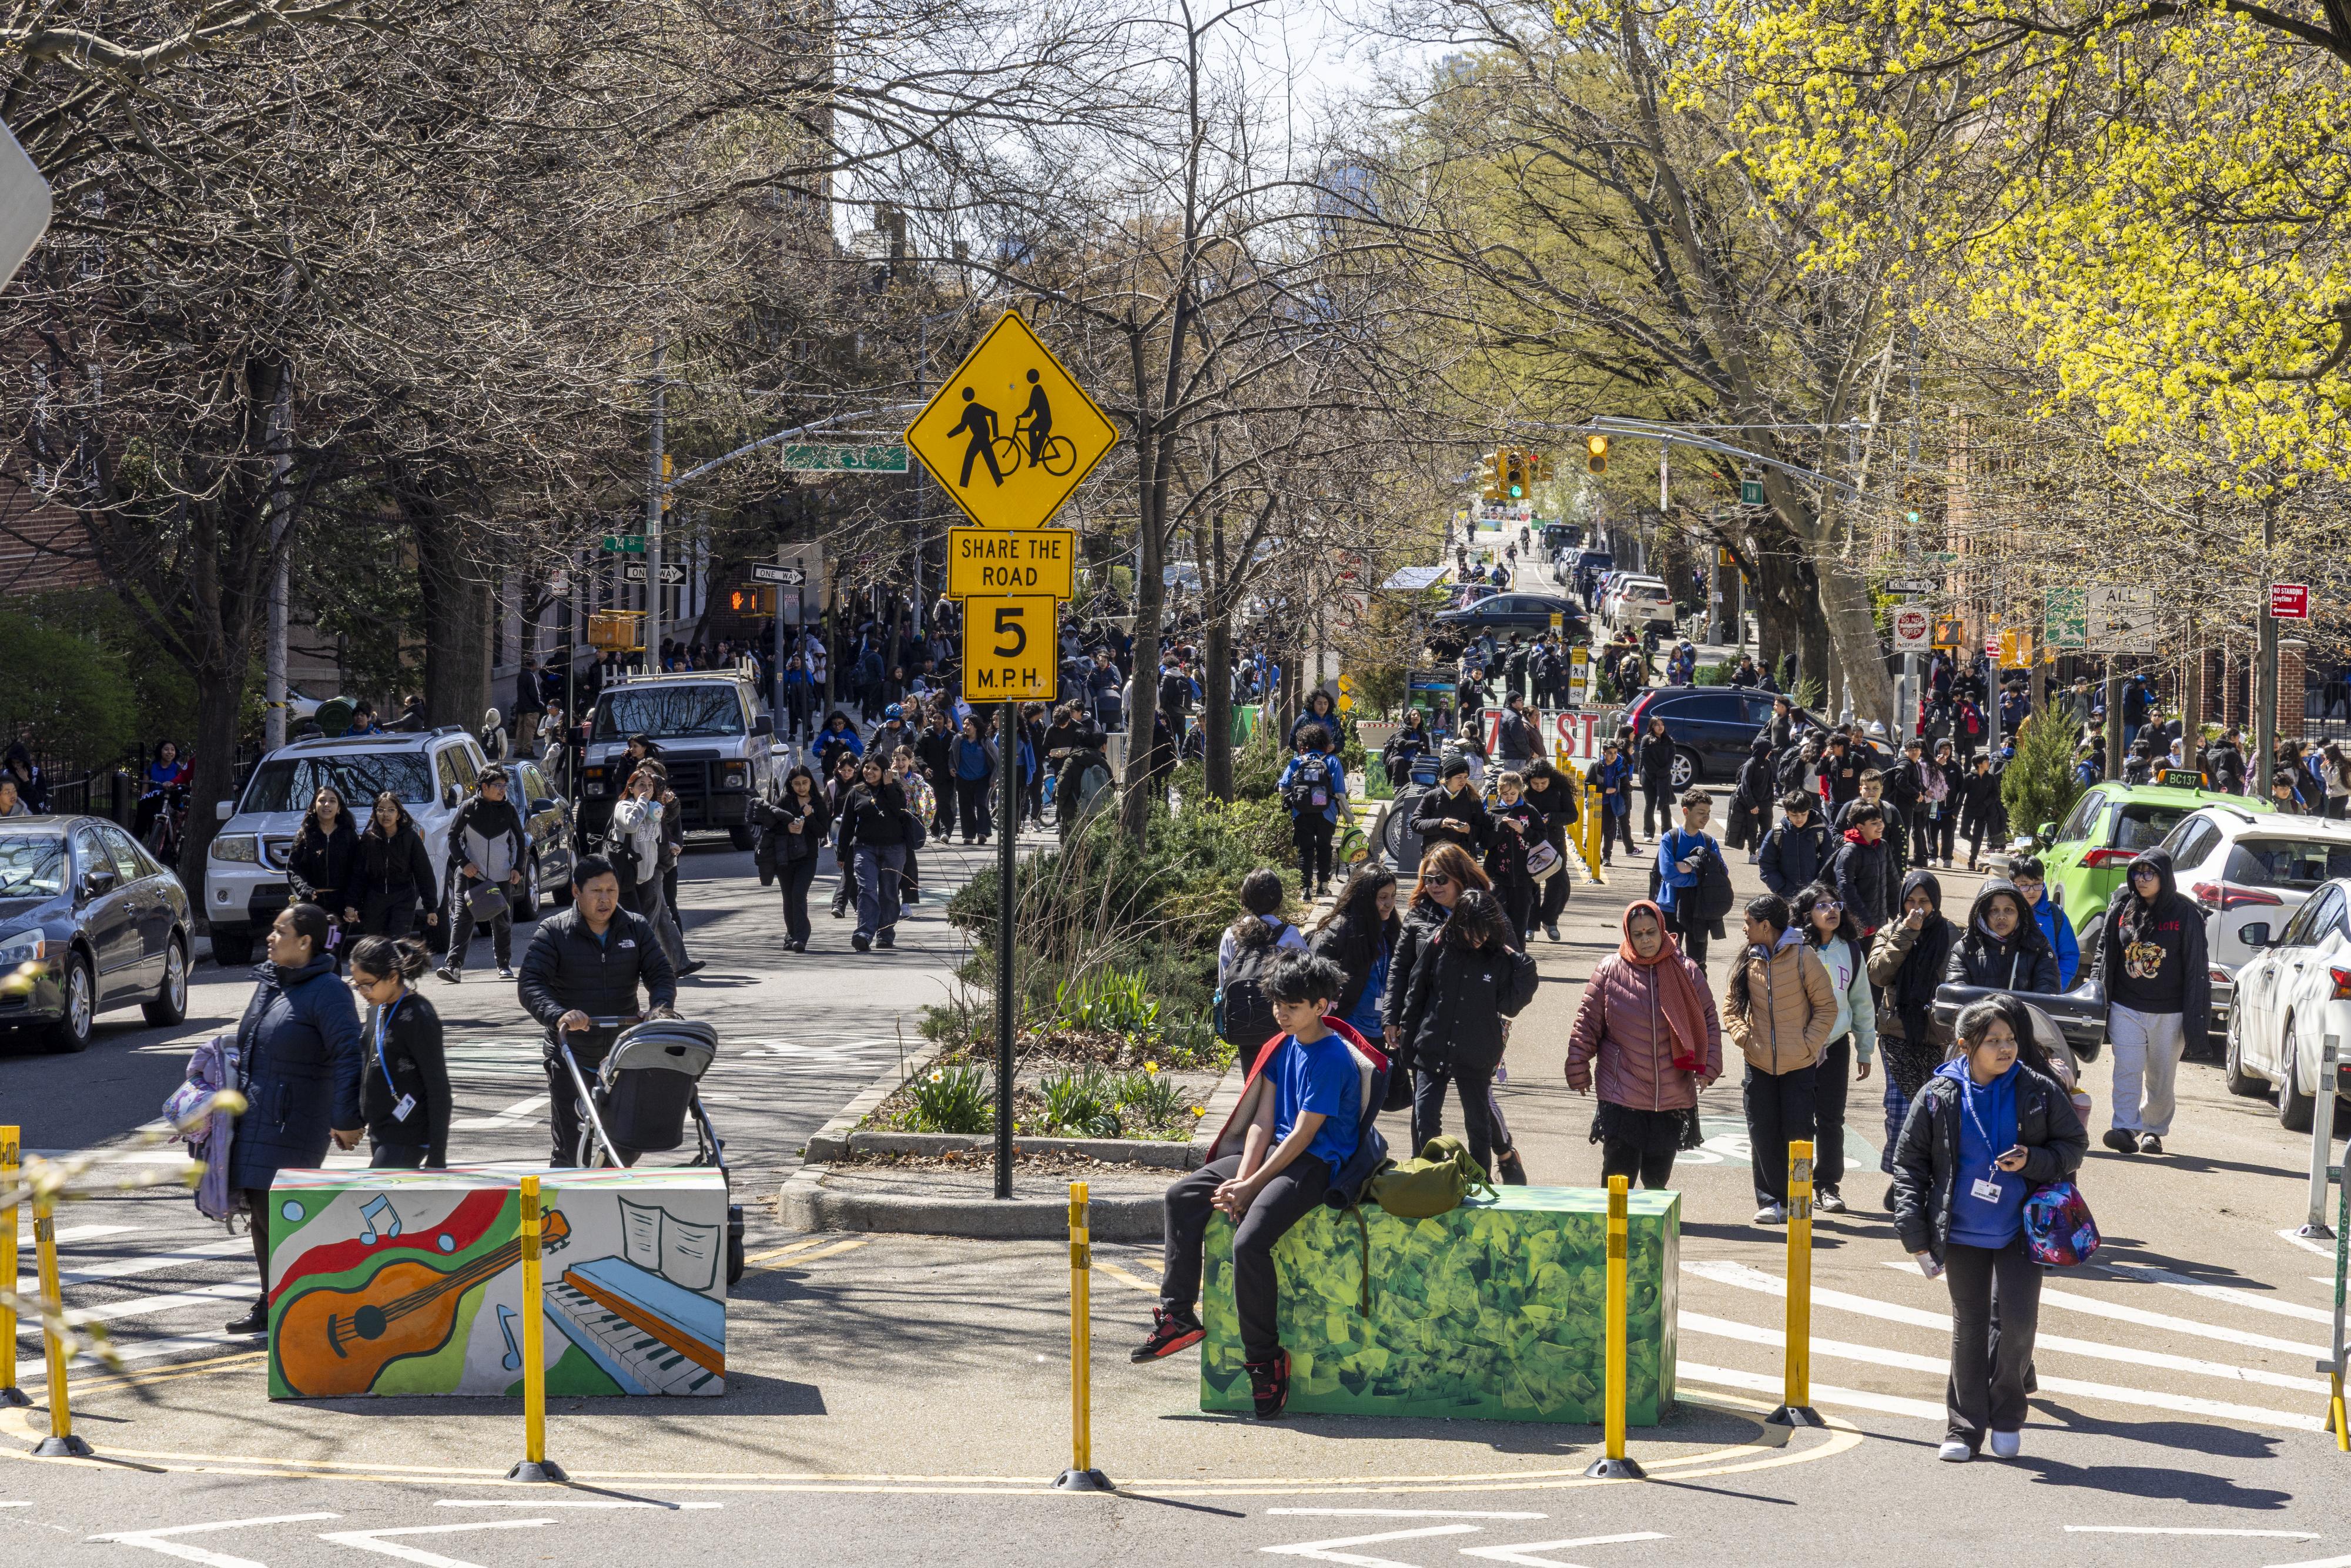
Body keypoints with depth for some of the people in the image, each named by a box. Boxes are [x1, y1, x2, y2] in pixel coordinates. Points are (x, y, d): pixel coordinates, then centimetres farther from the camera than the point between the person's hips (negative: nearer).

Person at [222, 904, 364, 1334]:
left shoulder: (326, 992, -14)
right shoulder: (268, 983, 13)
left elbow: (349, 1056, -18)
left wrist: (347, 1119, -21)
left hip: (295, 1122, -9)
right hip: (255, 1117, 9)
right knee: (260, 1210, 11)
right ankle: (271, 1305, 21)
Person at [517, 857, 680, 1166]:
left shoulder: (636, 928, 6)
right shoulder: (553, 932, -4)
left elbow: (662, 973, 1)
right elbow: (530, 985, -13)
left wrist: (660, 1008, -22)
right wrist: (558, 1016, -33)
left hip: (625, 1054, 3)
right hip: (571, 1058, -3)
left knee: (630, 1144, 6)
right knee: (568, 1146, -5)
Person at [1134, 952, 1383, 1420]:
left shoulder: (1332, 1059, -17)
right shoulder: (1284, 1047, 10)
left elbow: (1302, 1136, -19)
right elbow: (1263, 1121, 6)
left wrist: (1250, 1187, -18)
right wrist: (1242, 1177, -8)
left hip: (1317, 1166, -10)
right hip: (1274, 1153, 10)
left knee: (1250, 1241, -29)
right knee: (1182, 1196, 1)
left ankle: (1265, 1360, -18)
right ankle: (1177, 1315, 3)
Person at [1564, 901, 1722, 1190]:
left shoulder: (1687, 972, 3)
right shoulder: (1609, 971, -2)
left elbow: (1709, 1020, 8)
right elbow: (1587, 1023, 2)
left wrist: (1707, 1068, -1)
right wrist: (1578, 1070, 0)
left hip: (1674, 1098, 2)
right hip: (1622, 1097, -2)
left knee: (1658, 1179, 11)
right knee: (1619, 1176, -6)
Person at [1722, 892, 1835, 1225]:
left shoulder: (1802, 957, -9)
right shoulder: (1748, 961, 4)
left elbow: (1826, 1006, -4)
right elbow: (1731, 1005, 12)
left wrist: (1809, 1044, -12)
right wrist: (1743, 1036, -4)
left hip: (1799, 1064, -4)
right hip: (1759, 1063, 4)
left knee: (1797, 1134, 1)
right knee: (1763, 1135, 5)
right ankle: (1770, 1201, 14)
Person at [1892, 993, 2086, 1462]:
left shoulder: (2040, 1092, -3)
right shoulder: (1938, 1097, -3)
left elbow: (2074, 1147, 7)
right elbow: (1909, 1163, 3)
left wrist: (2032, 1162, -14)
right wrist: (1916, 1234, -2)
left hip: (2020, 1230, -1)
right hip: (1962, 1232, 1)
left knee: (2019, 1319, -10)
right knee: (1968, 1327, 7)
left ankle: (2006, 1416, 12)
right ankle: (1965, 1428, 17)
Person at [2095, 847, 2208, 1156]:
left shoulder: (2185, 915, -2)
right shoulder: (2121, 910, 7)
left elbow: (2196, 968, -1)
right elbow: (2104, 956, 12)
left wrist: (2195, 1018, -5)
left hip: (2168, 1013, -2)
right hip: (2126, 1010, 2)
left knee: (2161, 1078, 6)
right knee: (2127, 1071, -12)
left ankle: (2153, 1130, 21)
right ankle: (2125, 1129, -17)